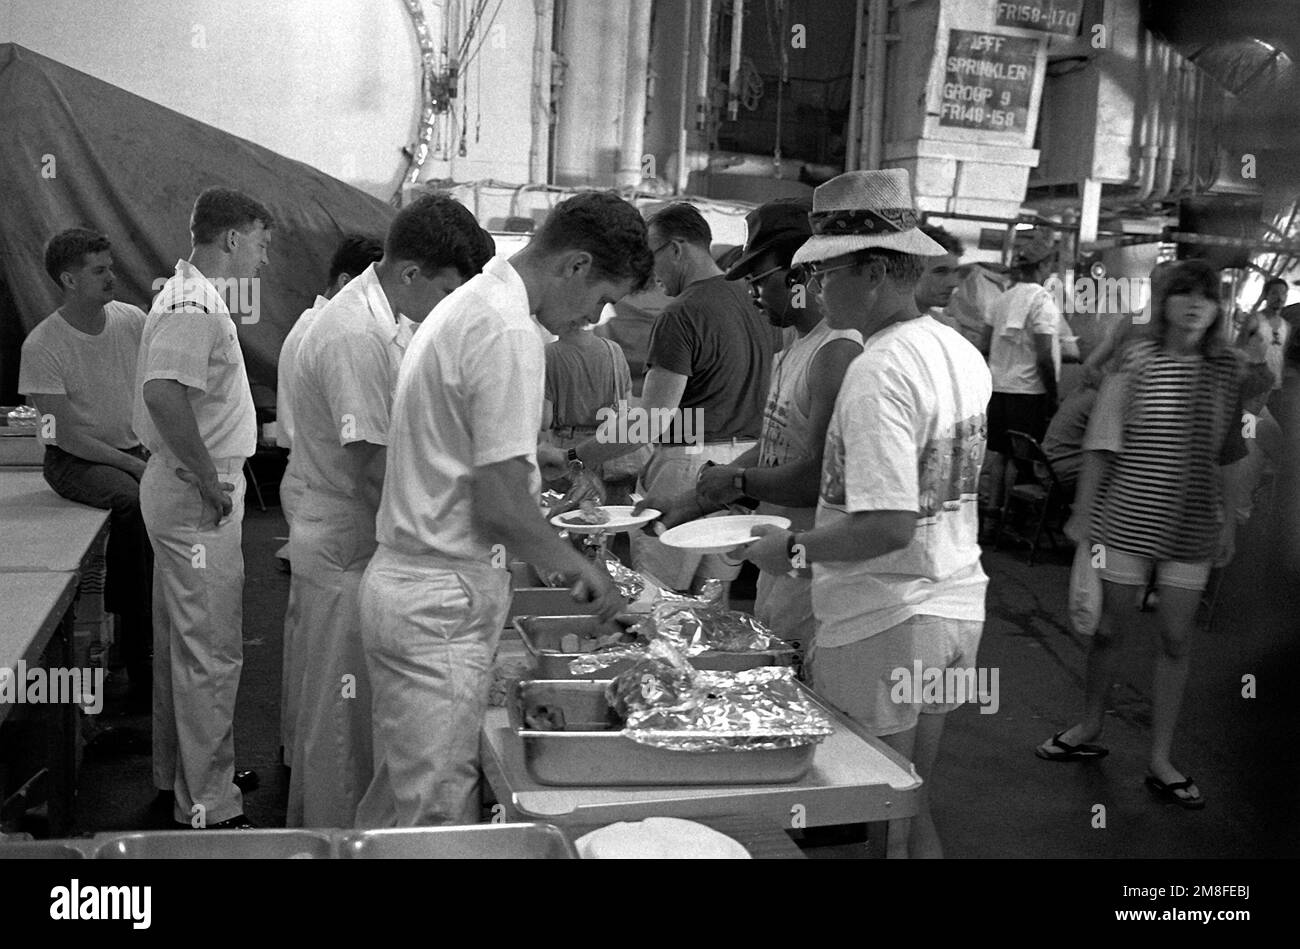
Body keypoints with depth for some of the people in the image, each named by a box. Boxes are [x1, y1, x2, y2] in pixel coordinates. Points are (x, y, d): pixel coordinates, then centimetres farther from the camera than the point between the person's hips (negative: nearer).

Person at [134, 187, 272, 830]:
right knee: (210, 652, -4)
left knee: (184, 642, 20)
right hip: (197, 496, -11)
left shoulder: (192, 295, 15)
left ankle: (178, 774, 34)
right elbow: (163, 394, -32)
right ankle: (208, 807, 6)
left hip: (187, 488, 11)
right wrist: (208, 481, -24)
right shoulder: (194, 306, -18)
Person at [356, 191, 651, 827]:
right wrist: (579, 566, -5)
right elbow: (499, 507, -20)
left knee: (396, 796, 19)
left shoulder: (471, 303, 14)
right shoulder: (508, 332, -18)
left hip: (399, 579, 10)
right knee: (440, 814, 0)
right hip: (445, 604, -10)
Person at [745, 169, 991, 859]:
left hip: (883, 626, -9)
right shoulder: (962, 352, 6)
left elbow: (889, 526, -28)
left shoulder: (879, 373, -22)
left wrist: (795, 550, -14)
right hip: (957, 606, 9)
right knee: (916, 810, 21)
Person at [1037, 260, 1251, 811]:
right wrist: (1082, 515, -4)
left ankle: (1161, 760, 17)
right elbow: (1101, 446, -3)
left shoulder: (1226, 371, 3)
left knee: (1176, 640, 6)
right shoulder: (1136, 360, -4)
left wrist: (1228, 525, 8)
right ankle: (1090, 730, 30)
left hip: (1192, 527, 2)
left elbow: (1227, 457, 10)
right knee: (1110, 627, 9)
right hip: (1126, 517, -2)